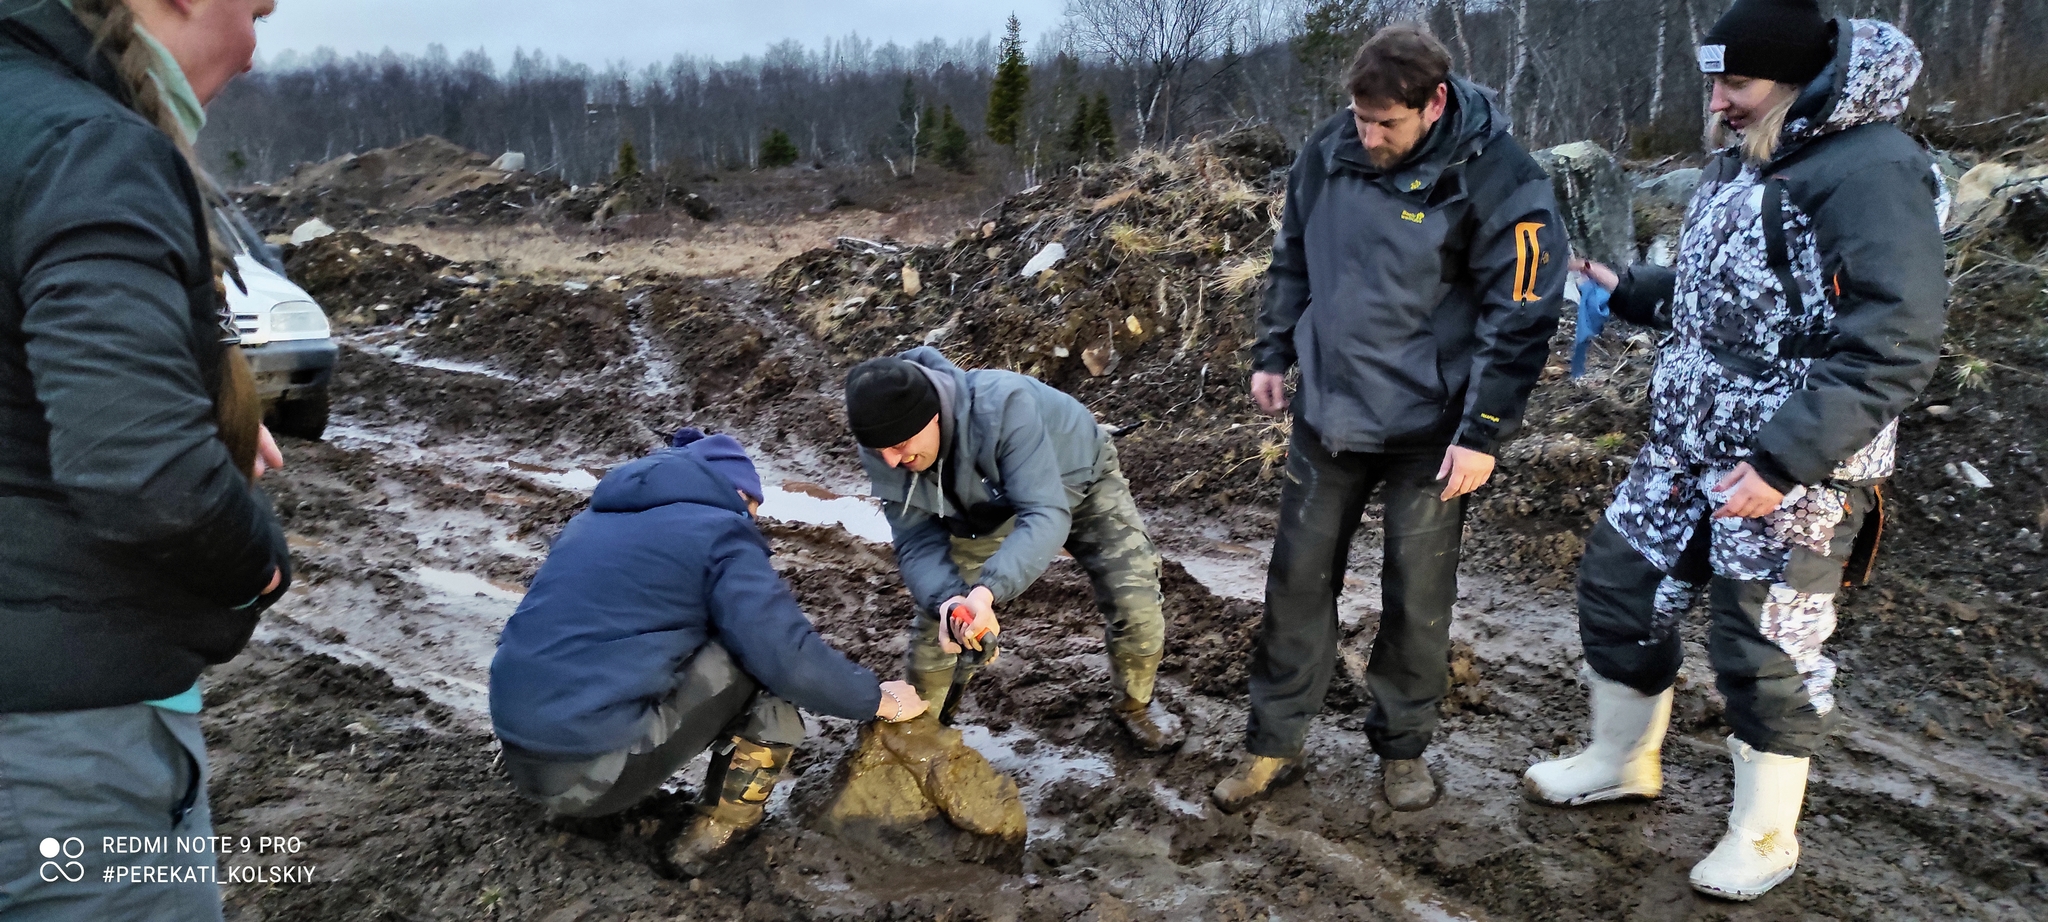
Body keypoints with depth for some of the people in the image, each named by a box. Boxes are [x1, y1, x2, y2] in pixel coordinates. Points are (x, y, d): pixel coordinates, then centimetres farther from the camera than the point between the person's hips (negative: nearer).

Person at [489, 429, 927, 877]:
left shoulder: (592, 521, 19)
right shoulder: (719, 533, -4)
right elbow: (788, 656, -11)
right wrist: (877, 699, 6)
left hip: (517, 756, 8)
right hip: (594, 770, -8)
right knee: (766, 661, 3)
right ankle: (724, 825, 5)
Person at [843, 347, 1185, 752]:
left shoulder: (1003, 405, -44)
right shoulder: (883, 450, -28)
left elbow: (1047, 516, -47)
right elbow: (917, 543, -25)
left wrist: (988, 590, -62)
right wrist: (946, 599, -47)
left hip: (1079, 479, -3)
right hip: (992, 503, 4)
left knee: (1137, 609, -13)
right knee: (936, 613, -3)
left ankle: (1135, 705, 18)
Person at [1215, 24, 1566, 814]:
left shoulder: (1495, 178, -17)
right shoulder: (1327, 153, -3)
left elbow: (1521, 316, -14)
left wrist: (1482, 433, -16)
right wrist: (1272, 354, 11)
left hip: (1428, 427, -4)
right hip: (1327, 413, 4)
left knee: (1418, 598, 7)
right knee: (1298, 578, 9)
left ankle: (1402, 747, 28)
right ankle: (1274, 743, 23)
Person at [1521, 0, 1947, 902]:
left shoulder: (1871, 170, -18)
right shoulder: (1743, 160, 10)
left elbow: (1893, 346, -23)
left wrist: (1783, 461, -27)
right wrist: (1630, 291, 10)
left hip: (1792, 470, -8)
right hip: (1685, 448, 8)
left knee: (1765, 649, 4)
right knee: (1619, 584, 15)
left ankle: (1764, 838, 27)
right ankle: (1621, 759, 38)